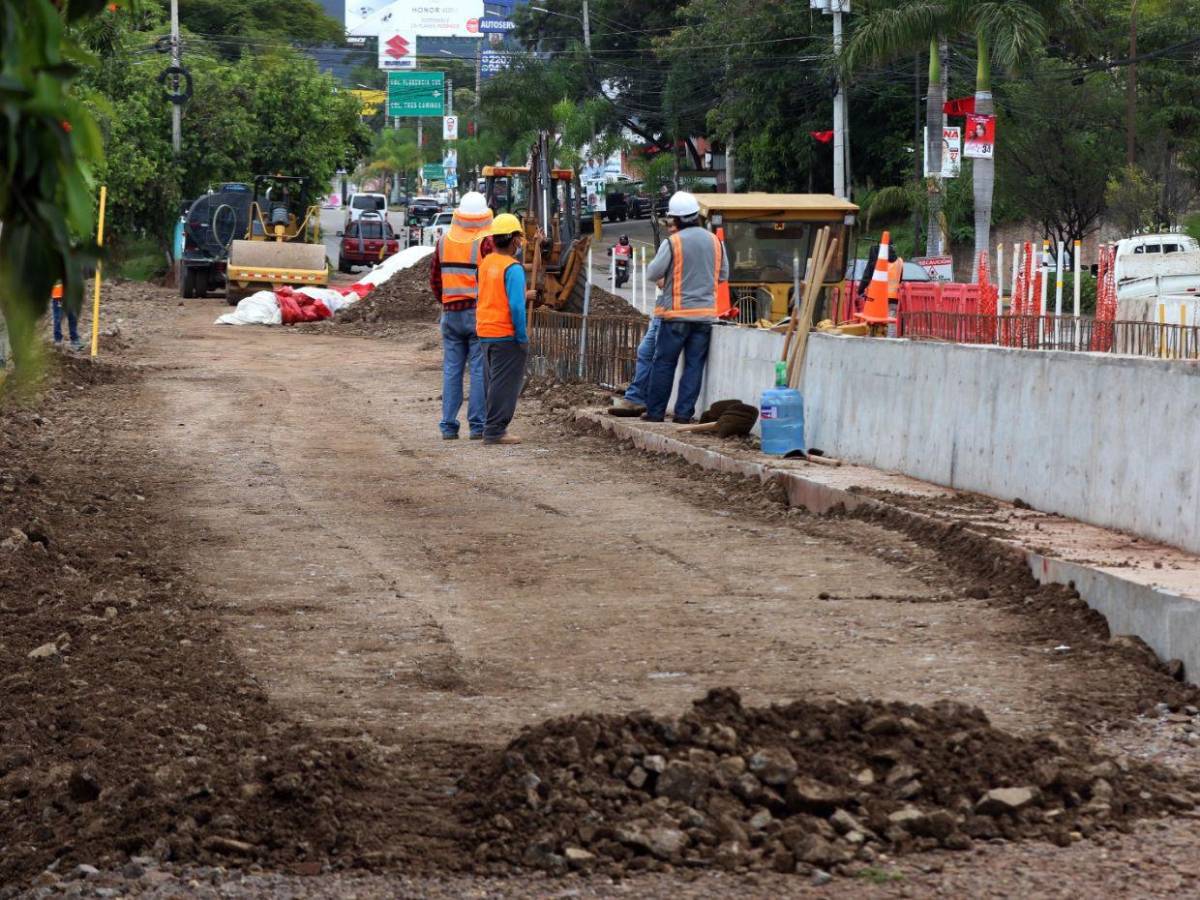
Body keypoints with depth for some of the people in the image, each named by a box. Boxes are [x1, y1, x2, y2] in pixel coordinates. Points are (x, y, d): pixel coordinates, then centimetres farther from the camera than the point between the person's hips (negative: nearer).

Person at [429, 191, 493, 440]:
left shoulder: (443, 242, 6)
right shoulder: (485, 243, -10)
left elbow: (434, 279, 11)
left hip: (450, 314, 4)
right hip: (479, 313, -4)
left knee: (451, 370, 8)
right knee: (479, 370, 0)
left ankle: (448, 425, 7)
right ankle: (477, 425, -2)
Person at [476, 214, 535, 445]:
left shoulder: (486, 263, 7)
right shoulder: (513, 268, -17)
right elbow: (515, 306, -21)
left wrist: (522, 296, 21)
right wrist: (522, 337, -15)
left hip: (485, 332, 8)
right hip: (506, 334, -8)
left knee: (493, 382, 17)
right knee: (505, 384, -2)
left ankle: (492, 427, 22)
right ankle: (495, 430, -2)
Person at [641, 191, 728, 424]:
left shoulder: (673, 243, -11)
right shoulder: (715, 242, 4)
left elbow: (652, 273, -6)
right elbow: (723, 275, 13)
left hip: (677, 312, -4)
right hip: (705, 314, 4)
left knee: (664, 363, 5)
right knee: (694, 364, 5)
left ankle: (655, 411, 9)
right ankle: (684, 412, 3)